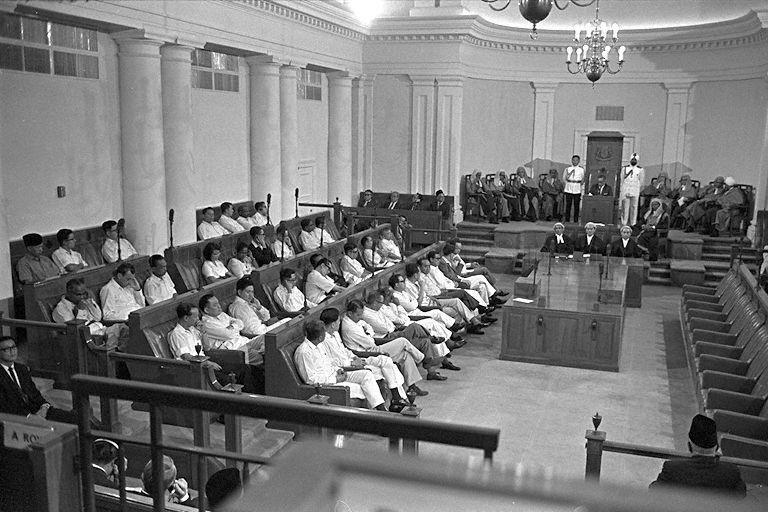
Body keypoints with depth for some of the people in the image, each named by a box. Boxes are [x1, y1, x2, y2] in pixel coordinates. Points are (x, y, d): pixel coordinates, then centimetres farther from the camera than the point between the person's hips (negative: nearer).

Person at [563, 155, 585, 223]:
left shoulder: (581, 169, 7)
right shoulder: (568, 169, 9)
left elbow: (583, 179, 12)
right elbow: (564, 178, 4)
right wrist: (571, 172, -5)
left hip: (577, 190, -1)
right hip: (569, 189, 1)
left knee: (576, 205, -2)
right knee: (568, 205, -1)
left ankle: (576, 220, 2)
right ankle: (567, 220, 4)